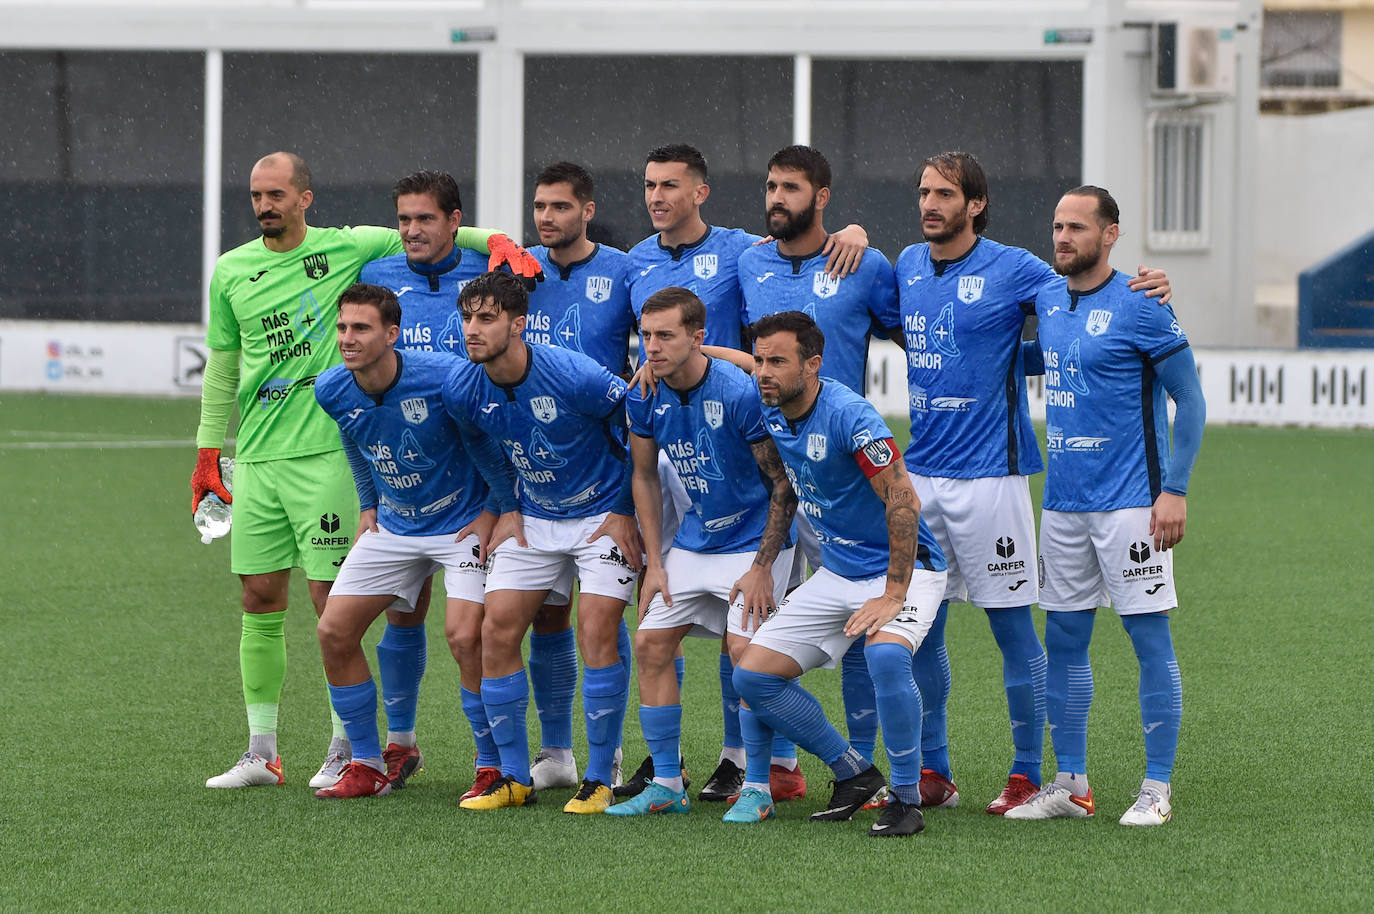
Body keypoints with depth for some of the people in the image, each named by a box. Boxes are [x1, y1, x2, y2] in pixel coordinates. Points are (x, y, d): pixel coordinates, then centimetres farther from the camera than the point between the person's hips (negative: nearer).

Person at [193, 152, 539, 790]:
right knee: (260, 604, 5)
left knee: (332, 604, -5)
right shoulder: (231, 272, 10)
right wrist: (207, 454, 16)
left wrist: (499, 242, -16)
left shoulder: (346, 250, -1)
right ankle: (261, 753, 12)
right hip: (257, 459, 4)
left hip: (326, 452, -4)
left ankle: (346, 748, 4)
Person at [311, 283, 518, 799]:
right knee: (334, 631, -2)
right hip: (393, 525, 6)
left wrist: (498, 510, -9)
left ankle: (494, 767, -4)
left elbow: (487, 440, -10)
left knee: (465, 636, -20)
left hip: (463, 524, -6)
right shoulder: (332, 390, -9)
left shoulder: (445, 377, -26)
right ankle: (368, 766, 11)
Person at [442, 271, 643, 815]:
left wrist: (626, 512, -9)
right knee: (496, 631, -4)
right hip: (535, 519, 5)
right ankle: (514, 778, 7)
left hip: (604, 516, -5)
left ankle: (600, 780, -6)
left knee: (596, 634, -17)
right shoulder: (462, 388, -11)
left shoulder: (574, 377, -26)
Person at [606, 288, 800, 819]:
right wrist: (654, 563, 5)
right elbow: (645, 478, 10)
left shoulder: (740, 393, -23)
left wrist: (762, 567, -17)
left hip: (754, 540, -6)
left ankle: (757, 786, -7)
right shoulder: (644, 396, -5)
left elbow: (784, 484, -16)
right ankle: (666, 784, 9)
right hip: (692, 543, 6)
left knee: (745, 647, -19)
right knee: (651, 643, -1)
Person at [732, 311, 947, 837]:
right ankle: (854, 775, 12)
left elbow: (903, 502, -25)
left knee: (885, 653, -37)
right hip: (836, 573, 8)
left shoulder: (848, 415, -24)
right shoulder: (771, 410, -1)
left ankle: (906, 799, -22)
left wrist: (893, 596, -27)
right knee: (752, 675, -1)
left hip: (902, 569, -8)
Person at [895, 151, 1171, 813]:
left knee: (1011, 627, -1)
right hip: (919, 472, 5)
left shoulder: (1013, 271, -6)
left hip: (988, 474, -5)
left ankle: (1028, 776, 6)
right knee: (917, 625, 7)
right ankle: (931, 774, 17)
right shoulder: (907, 266, 10)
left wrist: (1150, 292, -18)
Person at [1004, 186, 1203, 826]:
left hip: (1130, 503, -7)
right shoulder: (1047, 301, 10)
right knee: (1064, 640, 8)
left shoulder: (1140, 307, -10)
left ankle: (1157, 788, 2)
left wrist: (1175, 489, -14)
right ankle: (1069, 784, 16)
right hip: (1063, 503, 7)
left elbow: (1189, 399, -8)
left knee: (1150, 640, -3)